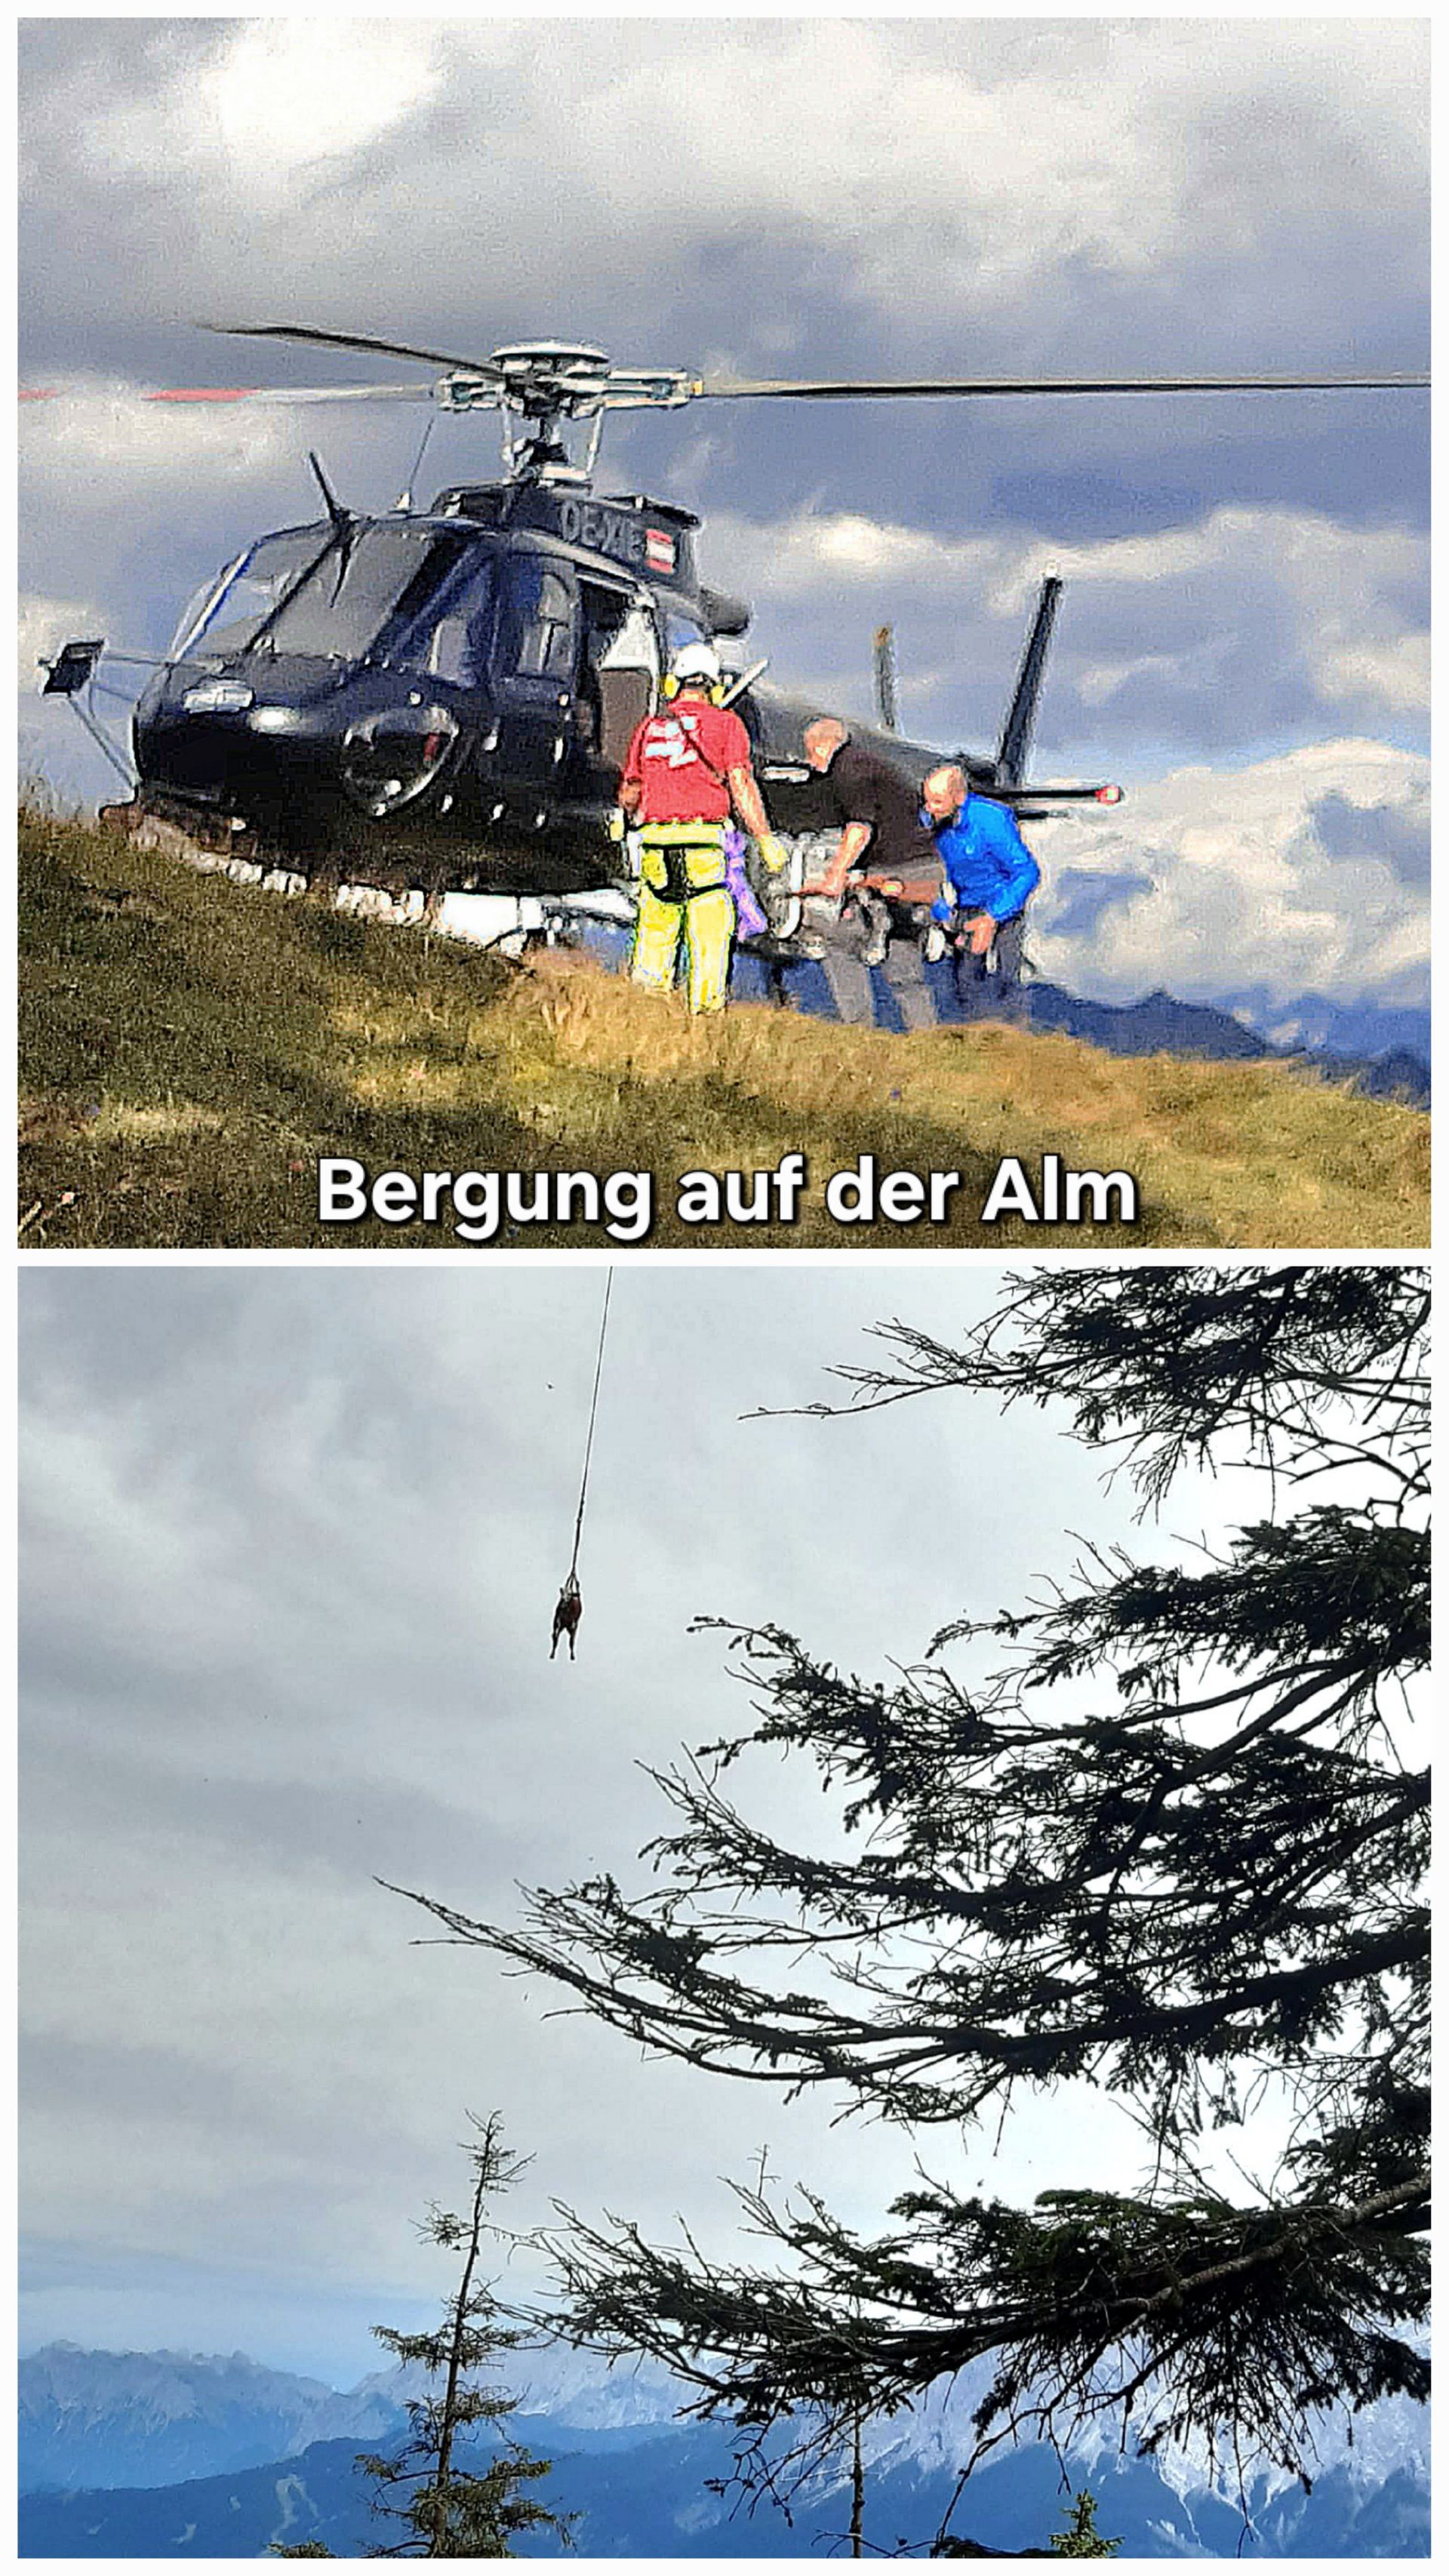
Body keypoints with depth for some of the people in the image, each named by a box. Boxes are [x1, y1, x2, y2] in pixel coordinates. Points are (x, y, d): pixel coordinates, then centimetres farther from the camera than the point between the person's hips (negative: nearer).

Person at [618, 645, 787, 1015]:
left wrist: (640, 817, 38)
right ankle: (707, 1007, -2)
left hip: (655, 841, 3)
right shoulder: (725, 724, 3)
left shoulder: (650, 727, 13)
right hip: (704, 841, -3)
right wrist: (766, 839, -1)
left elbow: (628, 795, 16)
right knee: (709, 934, 1)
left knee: (655, 933, 11)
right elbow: (741, 787, -5)